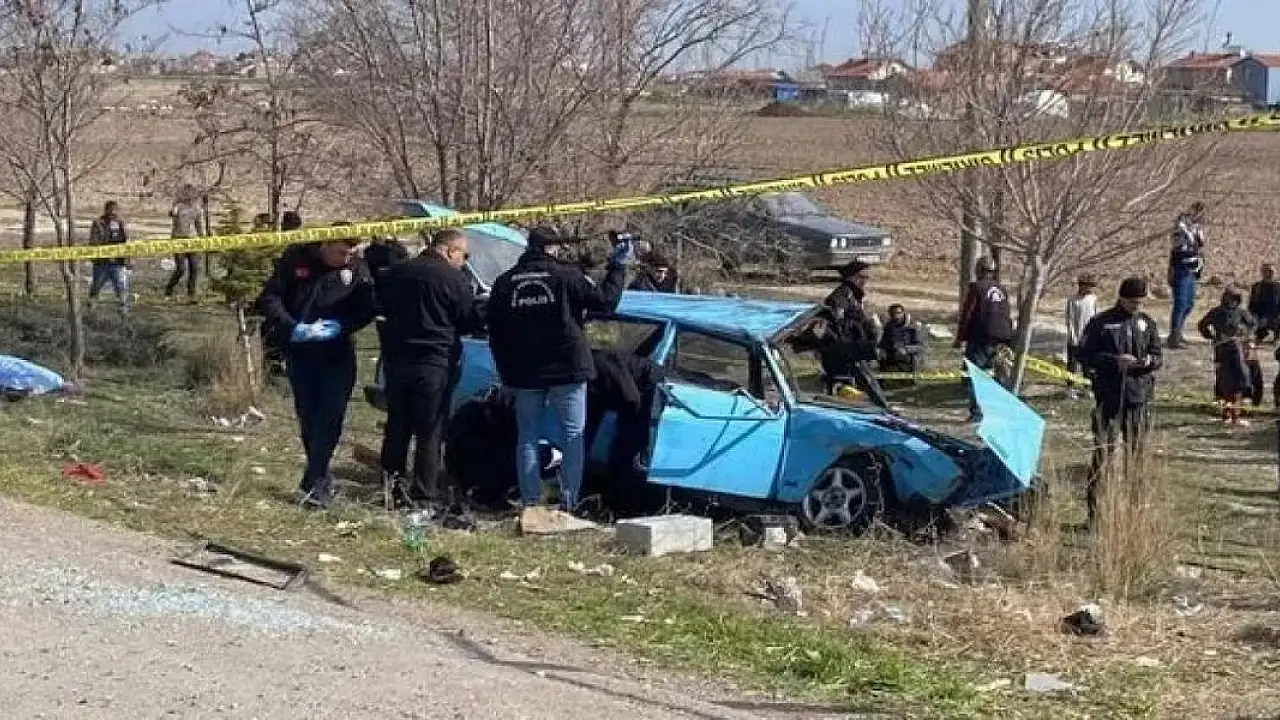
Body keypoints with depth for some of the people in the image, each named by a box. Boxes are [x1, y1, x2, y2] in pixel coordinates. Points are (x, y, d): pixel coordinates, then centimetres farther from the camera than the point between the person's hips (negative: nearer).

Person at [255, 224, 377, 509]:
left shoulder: (358, 269, -6)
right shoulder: (296, 258, -8)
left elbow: (366, 311, -4)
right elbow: (269, 297, -7)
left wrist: (338, 327, -21)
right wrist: (291, 327, -21)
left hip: (337, 354, -1)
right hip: (299, 352, 1)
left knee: (331, 416, -11)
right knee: (308, 416, 8)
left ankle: (313, 481, -10)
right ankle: (321, 478, 19)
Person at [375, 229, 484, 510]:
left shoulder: (394, 273, 7)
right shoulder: (454, 280, -12)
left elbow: (381, 310, 14)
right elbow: (470, 323, -5)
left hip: (395, 361, 5)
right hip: (435, 365, -5)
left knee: (397, 426, 15)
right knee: (430, 431, 1)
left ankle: (391, 486, 18)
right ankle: (425, 494, 2)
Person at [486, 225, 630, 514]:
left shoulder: (504, 283, 5)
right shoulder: (566, 276, -9)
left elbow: (495, 335, 9)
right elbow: (605, 300, -5)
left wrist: (506, 372, 18)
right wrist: (618, 267, 7)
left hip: (524, 374, 4)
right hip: (566, 370, -3)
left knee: (527, 437, 10)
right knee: (573, 436, 4)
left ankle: (530, 501, 7)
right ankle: (569, 501, -2)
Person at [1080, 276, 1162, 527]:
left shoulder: (1147, 323, 11)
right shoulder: (1101, 322, -1)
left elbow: (1158, 356, 14)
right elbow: (1085, 354, -4)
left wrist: (1149, 361, -10)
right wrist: (1115, 360, -16)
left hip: (1139, 396, 4)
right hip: (1108, 396, -4)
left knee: (1136, 454, 9)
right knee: (1102, 453, -7)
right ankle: (1094, 513, -5)